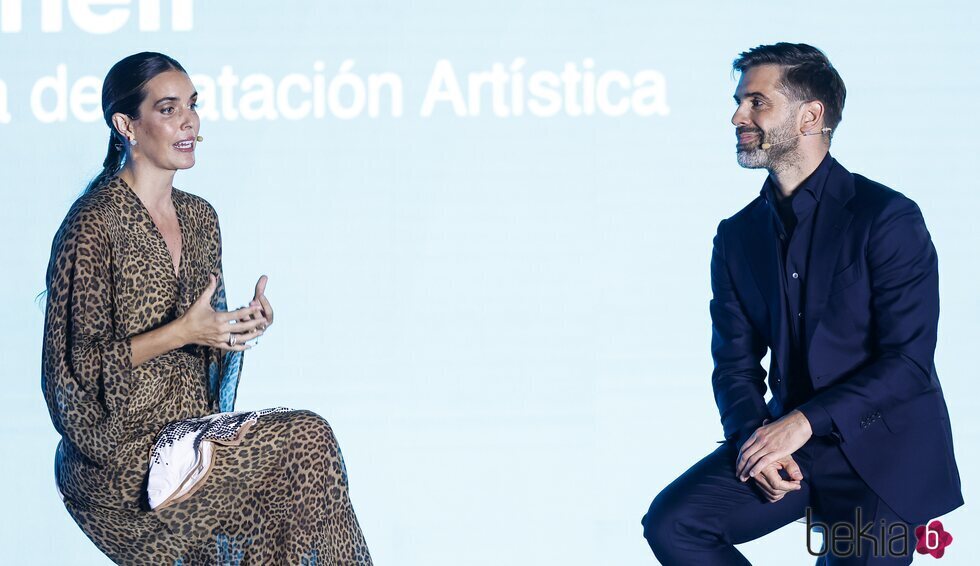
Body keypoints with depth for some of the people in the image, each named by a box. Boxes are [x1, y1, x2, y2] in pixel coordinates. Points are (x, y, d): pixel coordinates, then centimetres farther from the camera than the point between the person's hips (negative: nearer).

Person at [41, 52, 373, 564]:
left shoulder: (199, 217, 11)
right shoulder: (94, 224, -11)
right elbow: (78, 368, -13)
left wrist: (240, 327, -3)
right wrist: (180, 332, -20)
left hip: (187, 430, 7)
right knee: (307, 441, -19)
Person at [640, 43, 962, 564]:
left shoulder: (887, 218, -9)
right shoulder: (737, 236, 9)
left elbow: (909, 359, -15)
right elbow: (735, 362, 8)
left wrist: (802, 423, -22)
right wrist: (752, 436, -14)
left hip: (881, 452, -4)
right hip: (785, 442, 5)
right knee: (671, 523, -15)